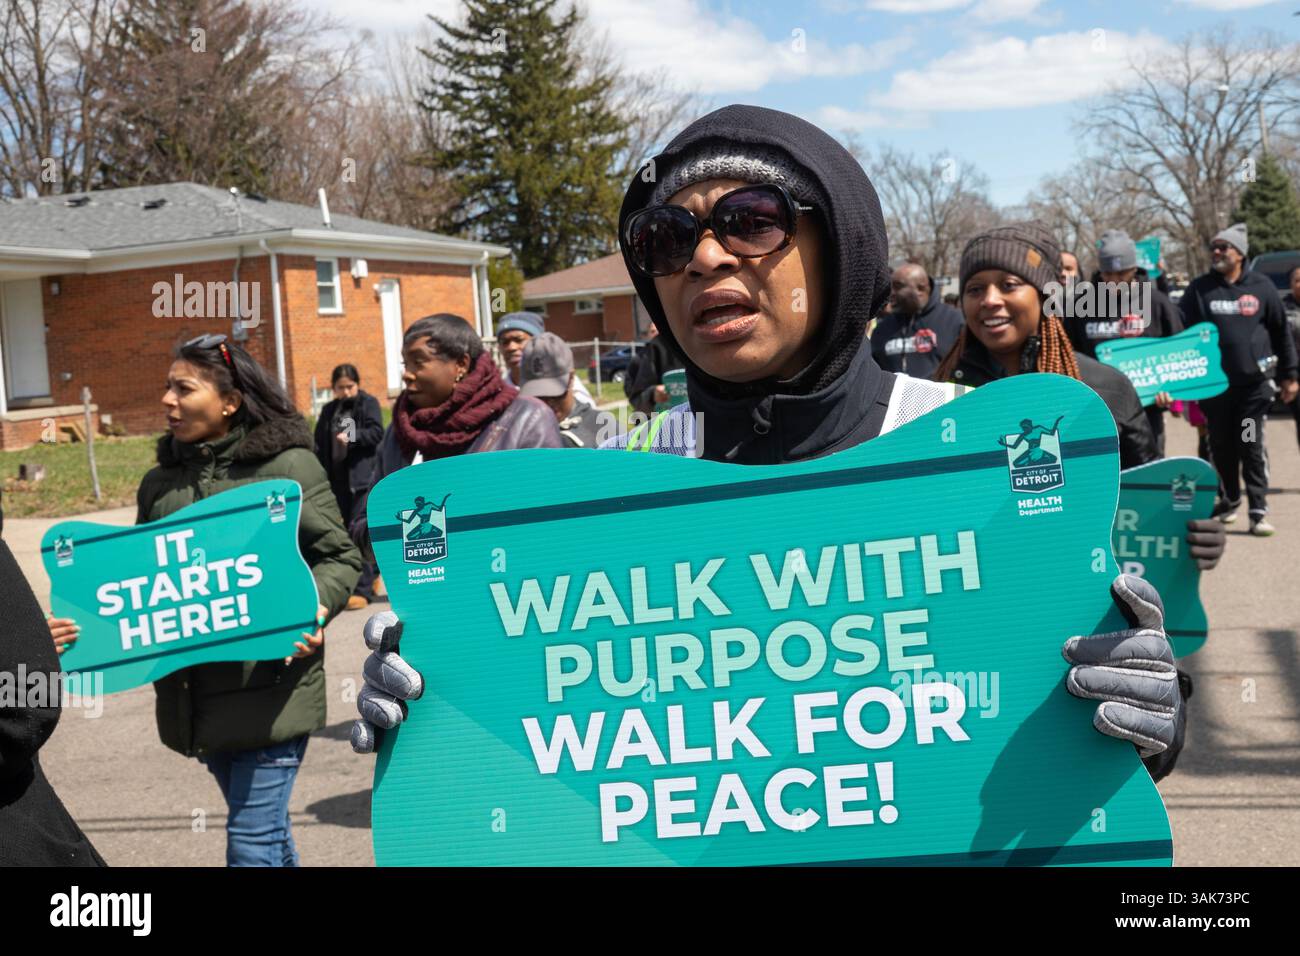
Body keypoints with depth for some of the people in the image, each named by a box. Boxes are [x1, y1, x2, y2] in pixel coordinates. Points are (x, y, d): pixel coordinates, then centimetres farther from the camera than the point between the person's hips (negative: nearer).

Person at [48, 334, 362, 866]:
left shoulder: (288, 466, -5)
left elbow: (340, 557, -4)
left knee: (252, 841, -5)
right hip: (195, 691, 6)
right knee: (263, 827, 20)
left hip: (271, 685, -5)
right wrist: (85, 625, -2)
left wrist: (314, 609, -22)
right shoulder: (160, 483, 10)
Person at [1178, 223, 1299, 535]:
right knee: (1222, 447, 10)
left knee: (1252, 446, -3)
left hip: (1253, 383, -1)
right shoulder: (1199, 288, 3)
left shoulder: (1261, 287, 3)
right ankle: (1229, 501, 27)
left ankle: (1258, 511, 0)